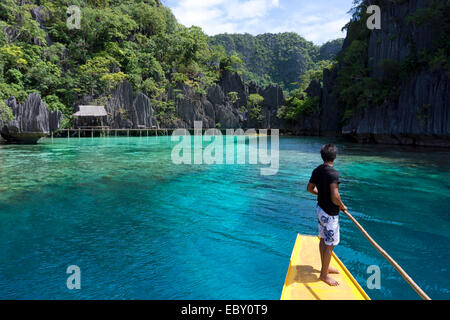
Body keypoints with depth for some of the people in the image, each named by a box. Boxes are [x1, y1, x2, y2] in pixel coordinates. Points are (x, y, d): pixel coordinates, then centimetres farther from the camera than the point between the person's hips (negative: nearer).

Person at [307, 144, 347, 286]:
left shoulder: (317, 170, 1)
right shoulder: (333, 173, -24)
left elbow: (310, 188, 11)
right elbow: (335, 197, -30)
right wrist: (342, 206, -12)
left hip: (320, 209, 9)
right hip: (330, 214, -9)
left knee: (323, 240, 21)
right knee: (330, 244, 4)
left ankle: (325, 267, 37)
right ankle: (324, 275, 16)